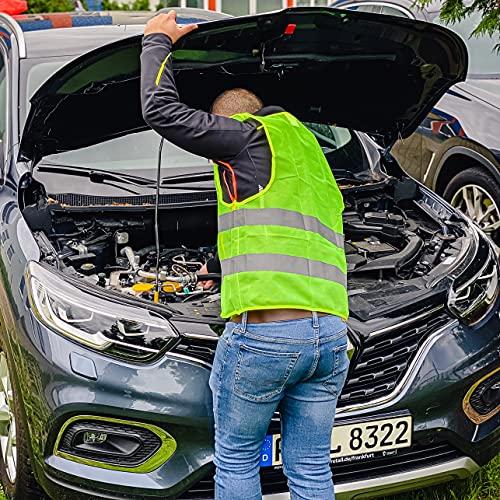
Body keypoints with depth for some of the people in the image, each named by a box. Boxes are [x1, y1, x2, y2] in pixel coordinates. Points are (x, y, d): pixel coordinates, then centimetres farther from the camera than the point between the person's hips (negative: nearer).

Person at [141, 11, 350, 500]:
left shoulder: (254, 135, 2)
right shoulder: (311, 154, 28)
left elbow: (161, 111, -2)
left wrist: (157, 40, 14)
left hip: (262, 332, -7)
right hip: (330, 335, 7)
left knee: (235, 460, 12)